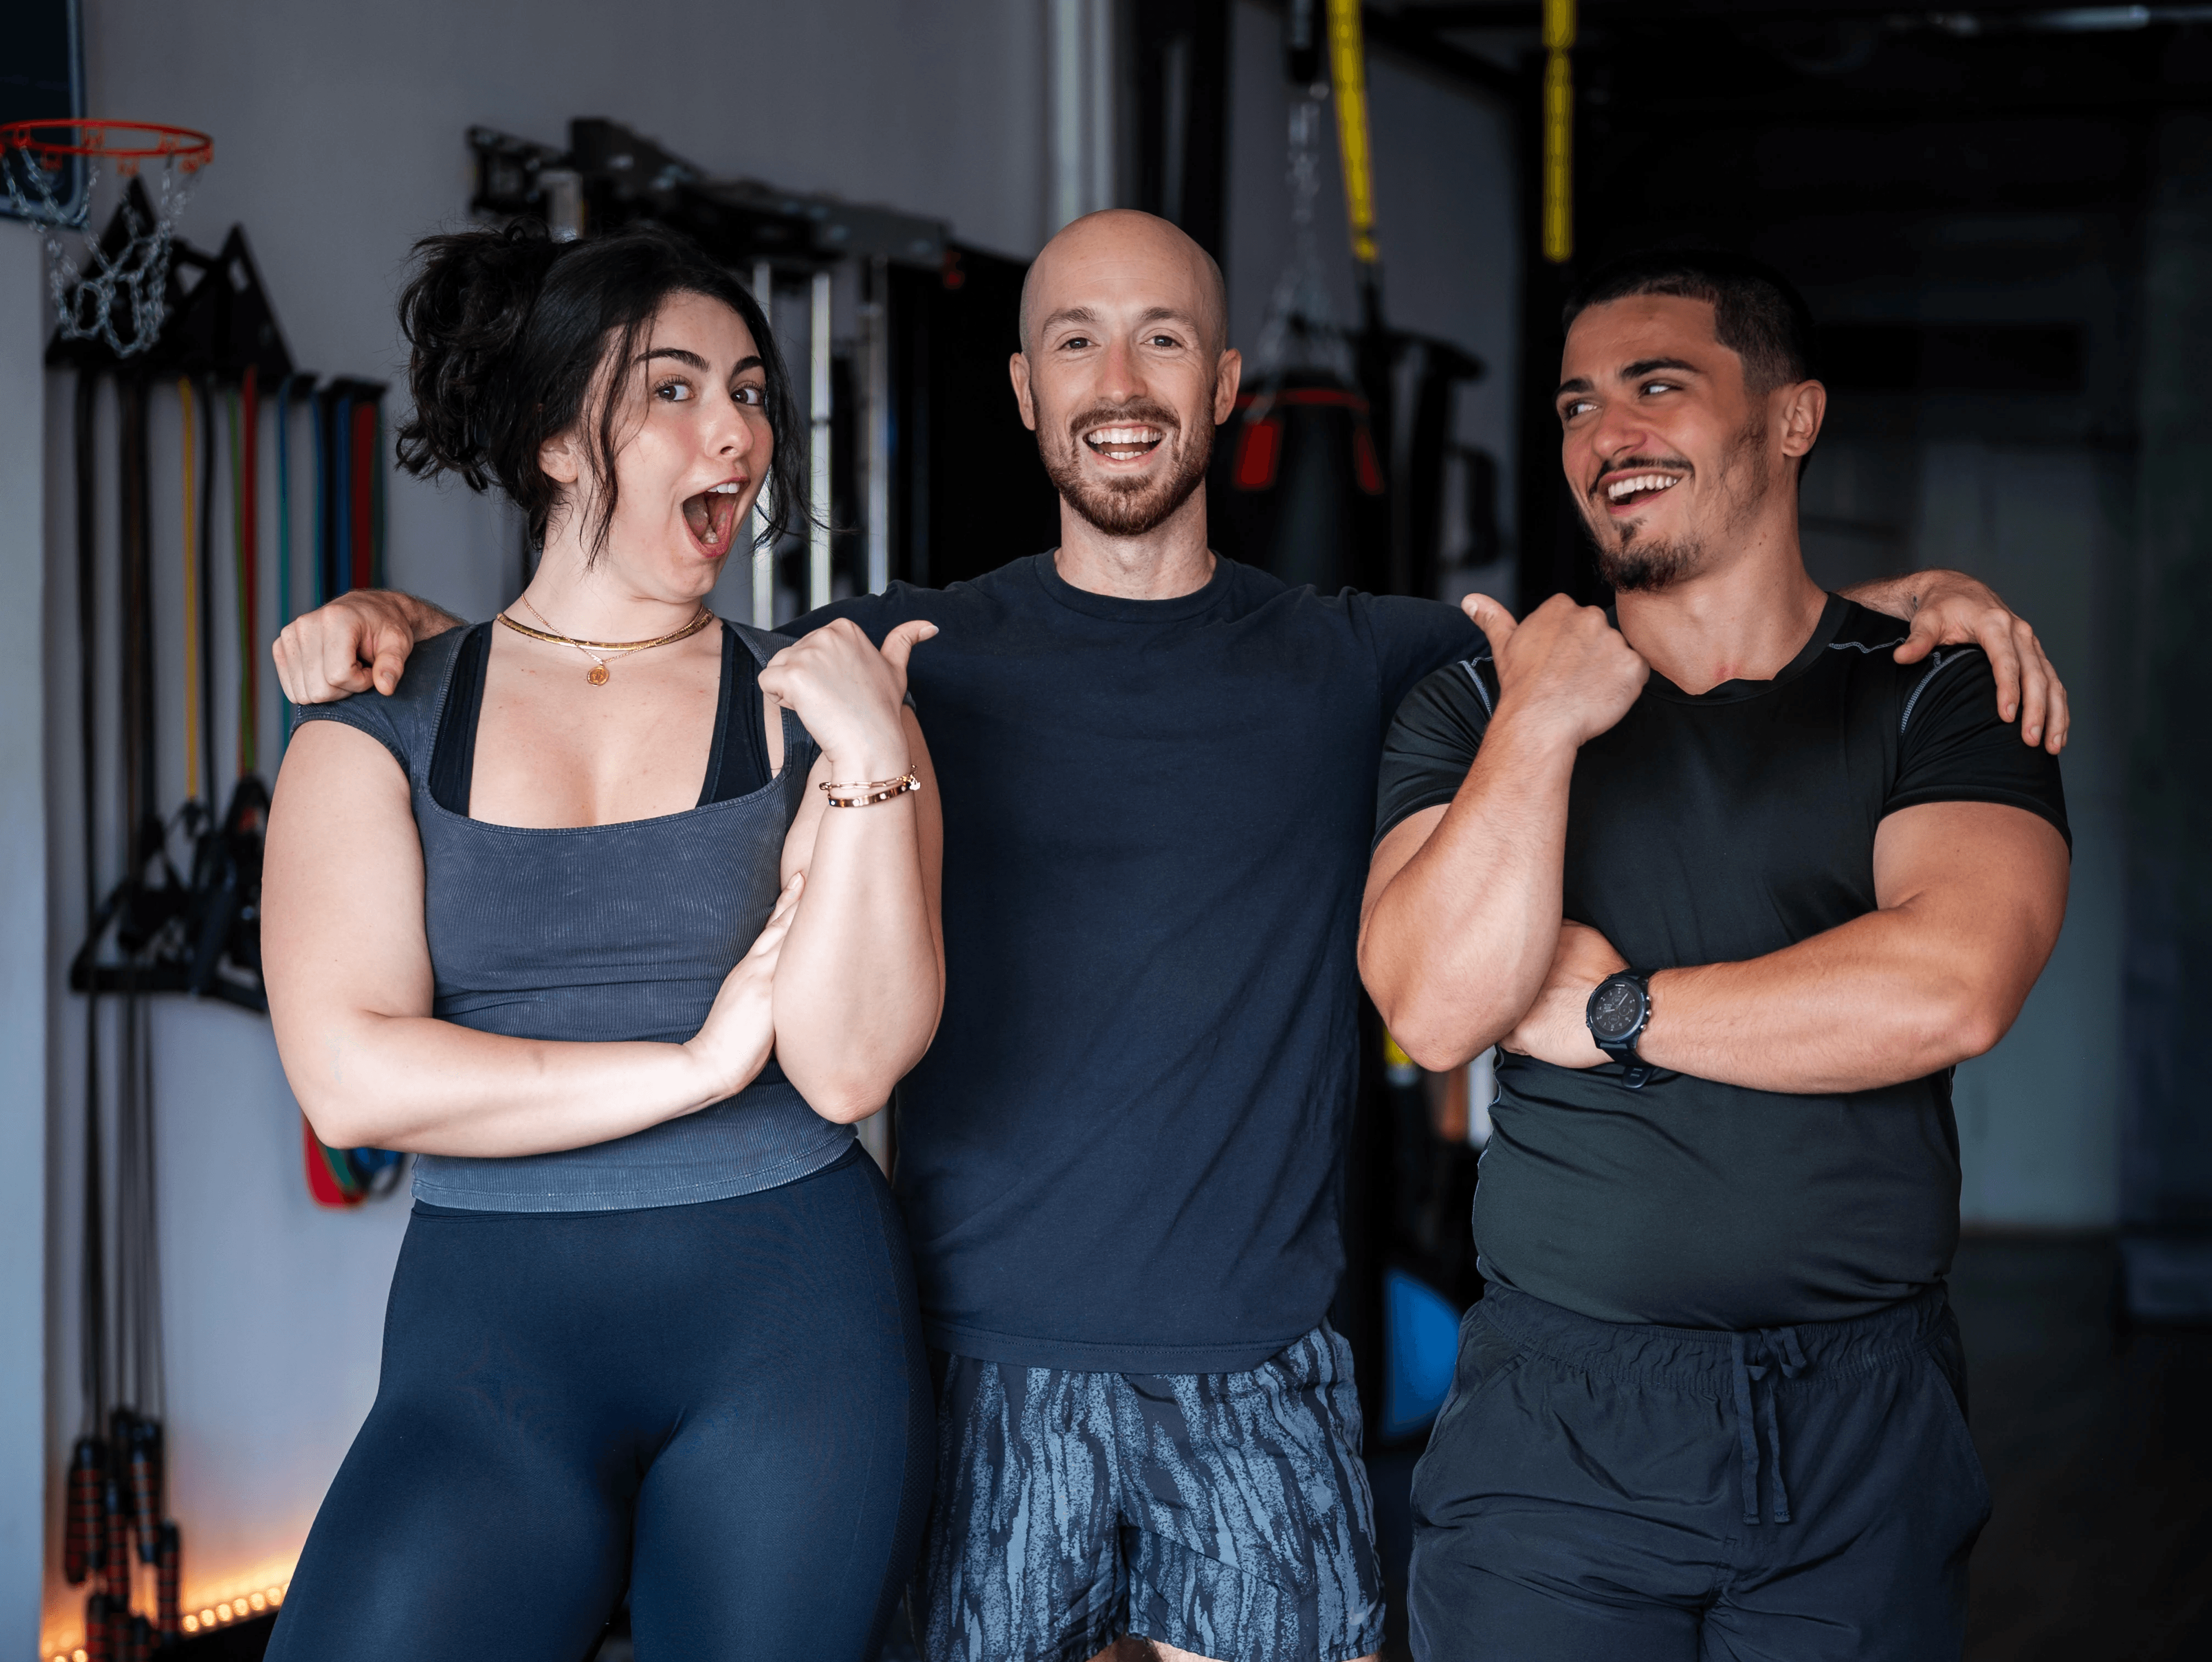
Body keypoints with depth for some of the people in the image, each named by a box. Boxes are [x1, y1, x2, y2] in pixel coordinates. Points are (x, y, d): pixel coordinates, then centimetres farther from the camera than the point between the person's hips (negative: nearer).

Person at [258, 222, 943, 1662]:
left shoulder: (816, 704, 5)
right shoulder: (382, 724, 5)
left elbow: (851, 1065, -7)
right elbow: (351, 1079, -8)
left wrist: (869, 768, -15)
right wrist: (694, 1066, -8)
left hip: (794, 1323, 1)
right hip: (493, 1336, 0)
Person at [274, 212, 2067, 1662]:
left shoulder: (1360, 664, 8)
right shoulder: (914, 656, 5)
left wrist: (1905, 600, 1)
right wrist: (404, 626, -6)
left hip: (1261, 1381, 1)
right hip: (984, 1367, -1)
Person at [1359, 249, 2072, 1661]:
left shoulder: (1943, 696, 2)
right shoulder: (1476, 707, 7)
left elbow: (1952, 992, -16)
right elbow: (1436, 1011, -8)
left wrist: (1606, 1013, -9)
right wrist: (1540, 726, -13)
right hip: (1556, 1423, 1)